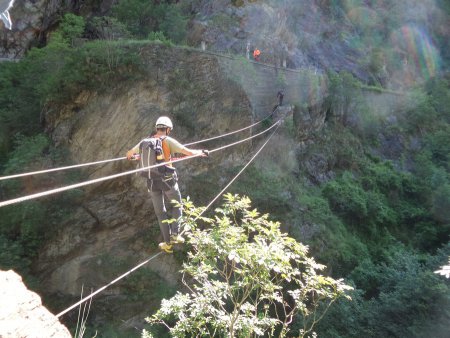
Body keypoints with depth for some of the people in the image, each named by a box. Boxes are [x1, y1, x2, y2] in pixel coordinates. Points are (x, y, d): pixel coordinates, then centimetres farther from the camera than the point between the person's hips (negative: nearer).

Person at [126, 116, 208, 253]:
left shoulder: (145, 141, 2)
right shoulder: (168, 141, -11)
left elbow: (129, 153, 17)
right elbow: (188, 152, -13)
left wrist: (131, 156, 42)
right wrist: (201, 152, 6)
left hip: (152, 181, 3)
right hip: (168, 179, -3)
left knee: (160, 212, 13)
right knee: (176, 206, 21)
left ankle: (168, 243, 17)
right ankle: (175, 234, 11)